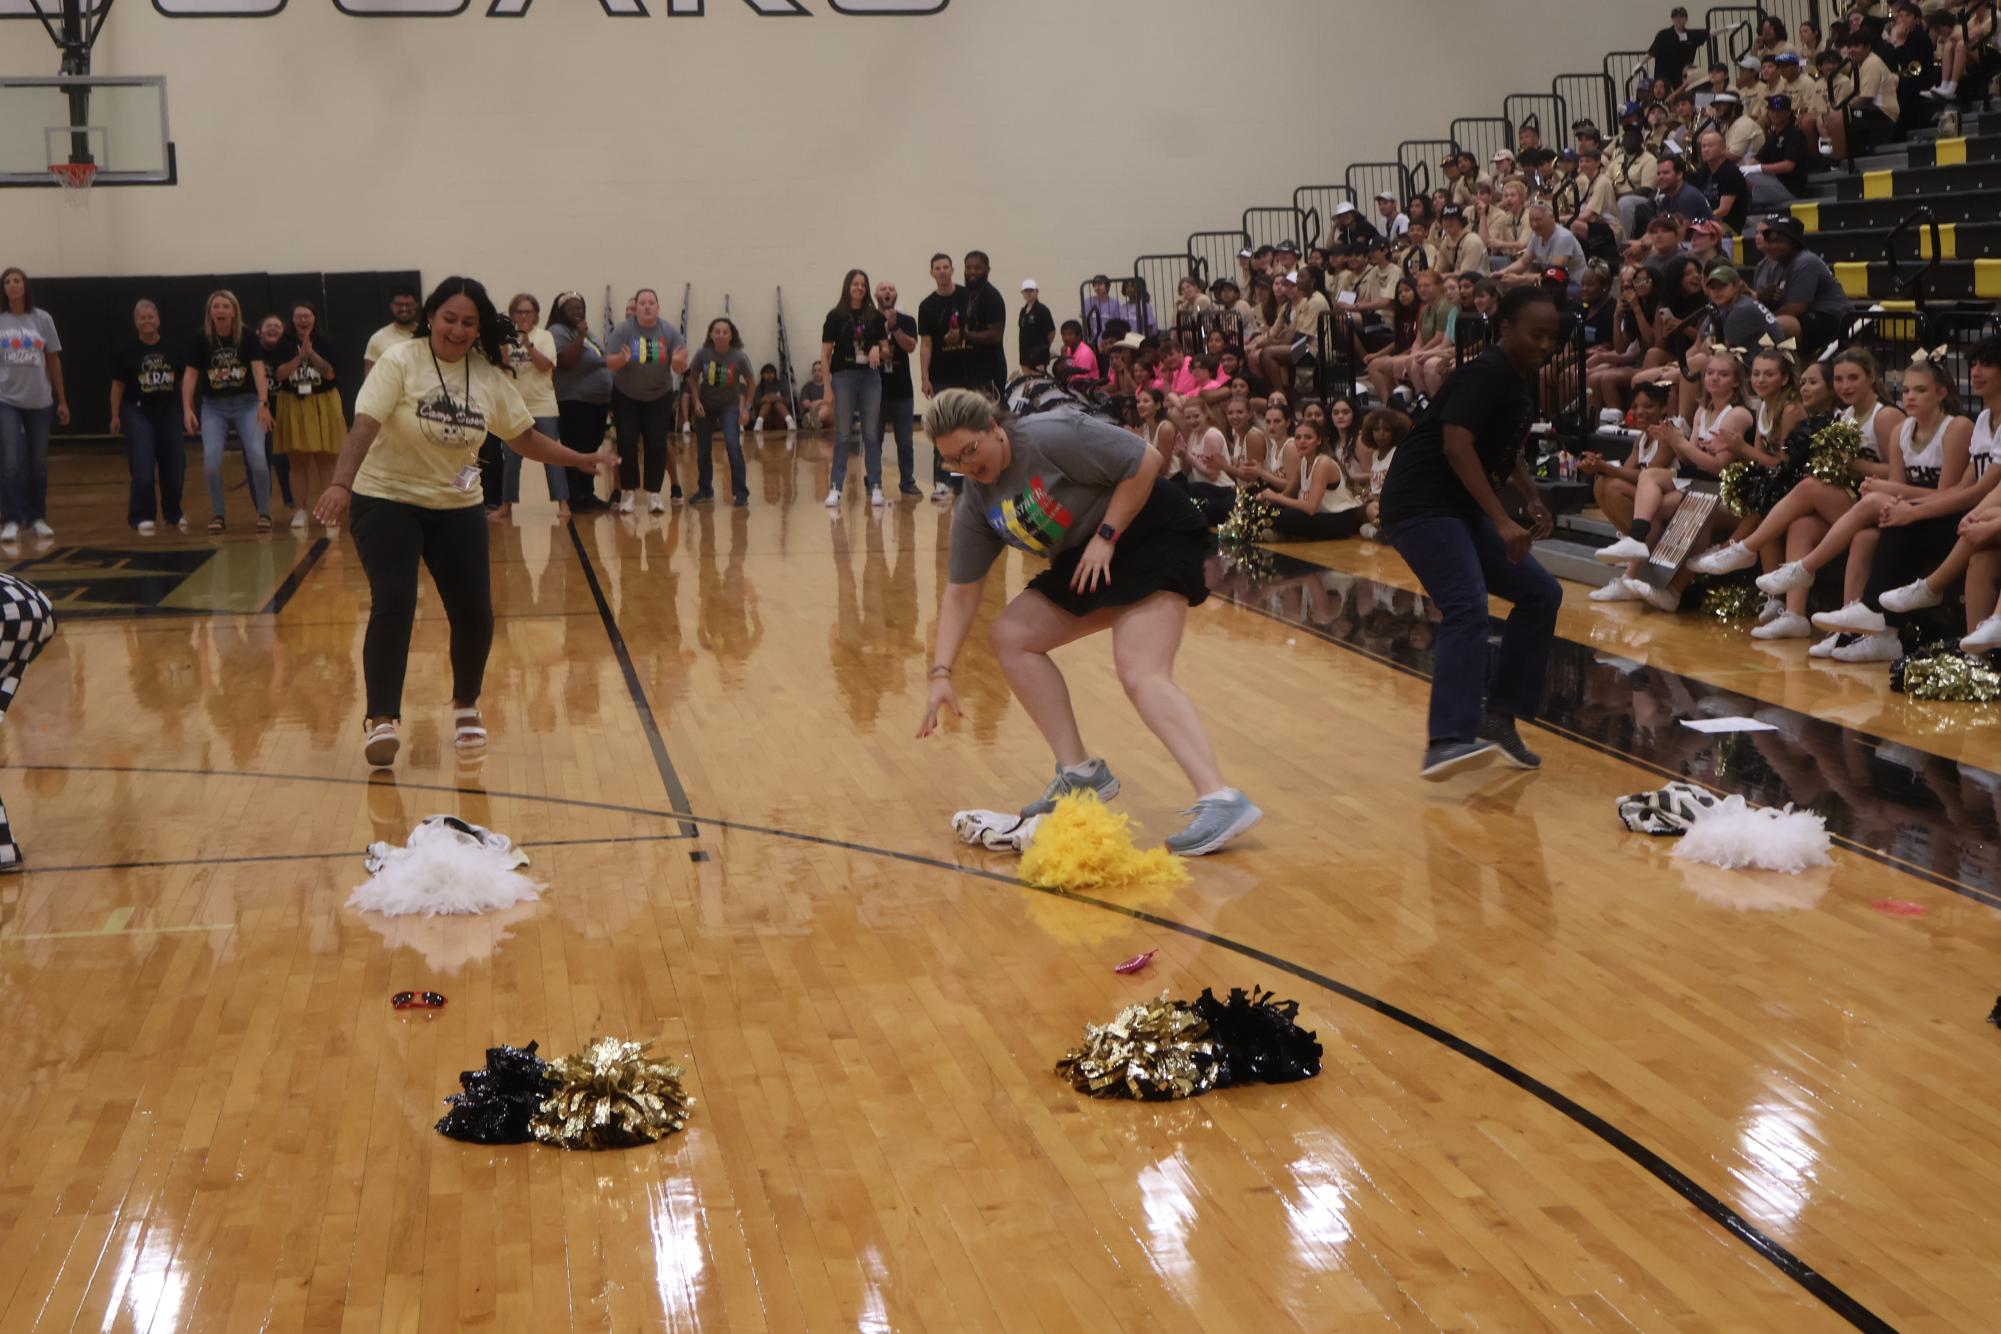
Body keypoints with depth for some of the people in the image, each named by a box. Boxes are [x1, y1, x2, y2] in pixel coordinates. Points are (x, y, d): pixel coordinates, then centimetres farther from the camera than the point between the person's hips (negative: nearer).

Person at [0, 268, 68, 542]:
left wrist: (62, 400, 7)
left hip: (40, 402, 2)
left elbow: (54, 361, 7)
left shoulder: (42, 319, 2)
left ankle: (37, 518, 19)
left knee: (38, 464, 8)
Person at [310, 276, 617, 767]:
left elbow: (525, 437, 8)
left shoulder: (490, 376, -1)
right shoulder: (401, 362, -14)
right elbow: (364, 426, -23)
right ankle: (381, 720, -6)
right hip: (387, 500, -4)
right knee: (393, 606, -16)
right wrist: (341, 483, -37)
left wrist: (585, 459, 0)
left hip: (457, 506, 4)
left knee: (475, 613, 1)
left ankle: (466, 705, 27)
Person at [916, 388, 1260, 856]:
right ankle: (1080, 772, 0)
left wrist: (1106, 537, -20)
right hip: (1085, 562, 9)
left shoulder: (1053, 436, -22)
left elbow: (1145, 462, -20)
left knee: (1141, 673, -25)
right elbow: (961, 592, 3)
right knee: (1010, 636, -1)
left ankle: (1221, 801, -35)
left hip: (1153, 535, -9)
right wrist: (941, 674, -6)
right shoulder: (976, 503, 1)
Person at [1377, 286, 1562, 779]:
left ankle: (1499, 716, 13)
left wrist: (1531, 496, 9)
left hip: (1464, 510, 10)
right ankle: (1448, 741, -36)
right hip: (1422, 505, -10)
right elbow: (1456, 445, -28)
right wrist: (1502, 521, -31)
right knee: (1468, 611, -27)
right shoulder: (1485, 374, -16)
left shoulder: (1524, 378, 13)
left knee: (1541, 593, 10)